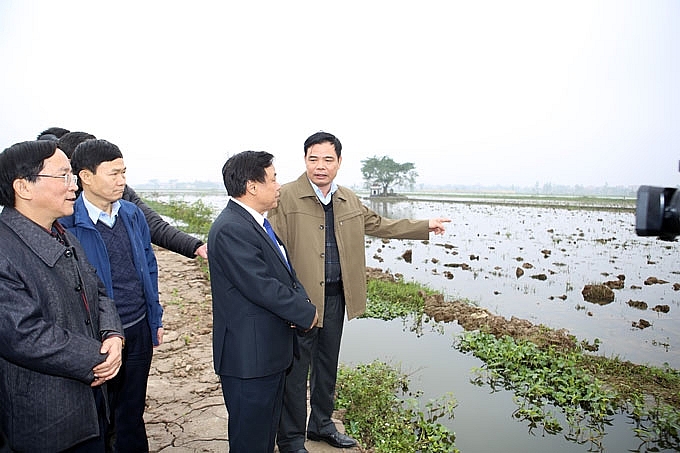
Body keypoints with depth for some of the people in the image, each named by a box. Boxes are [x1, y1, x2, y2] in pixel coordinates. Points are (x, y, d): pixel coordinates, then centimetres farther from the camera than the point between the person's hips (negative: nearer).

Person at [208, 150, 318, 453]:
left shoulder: (257, 222, 10)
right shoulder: (231, 229, -23)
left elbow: (285, 272, 14)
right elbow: (262, 287, -26)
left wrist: (301, 299, -6)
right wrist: (307, 313, -14)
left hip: (270, 350, 10)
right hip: (249, 354, -10)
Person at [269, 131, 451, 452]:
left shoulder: (349, 200, 10)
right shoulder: (286, 197, -10)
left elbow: (379, 225, 21)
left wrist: (425, 226, 23)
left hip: (336, 296, 6)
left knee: (328, 364, 20)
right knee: (296, 369, 5)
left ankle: (321, 424, 40)